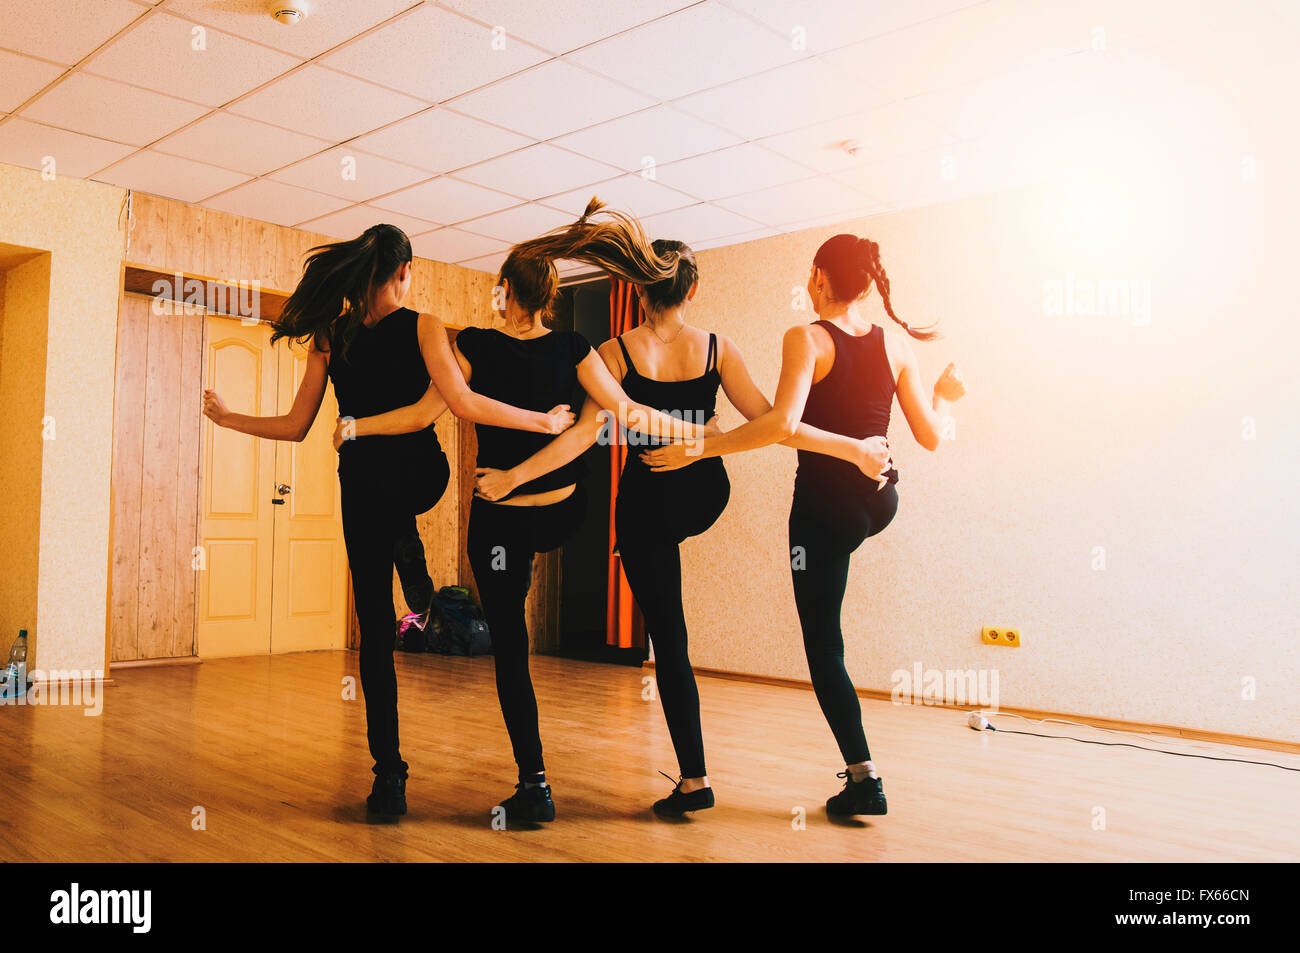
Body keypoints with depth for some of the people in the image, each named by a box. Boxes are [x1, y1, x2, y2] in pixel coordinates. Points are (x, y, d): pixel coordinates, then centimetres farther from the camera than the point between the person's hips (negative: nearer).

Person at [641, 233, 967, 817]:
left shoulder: (807, 339, -13)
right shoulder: (896, 343, 1)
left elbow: (782, 423, -27)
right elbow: (929, 435, 4)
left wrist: (699, 449, -22)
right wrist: (946, 396, 24)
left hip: (824, 505, -6)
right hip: (879, 500, 6)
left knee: (823, 646, 5)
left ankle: (863, 778, 6)